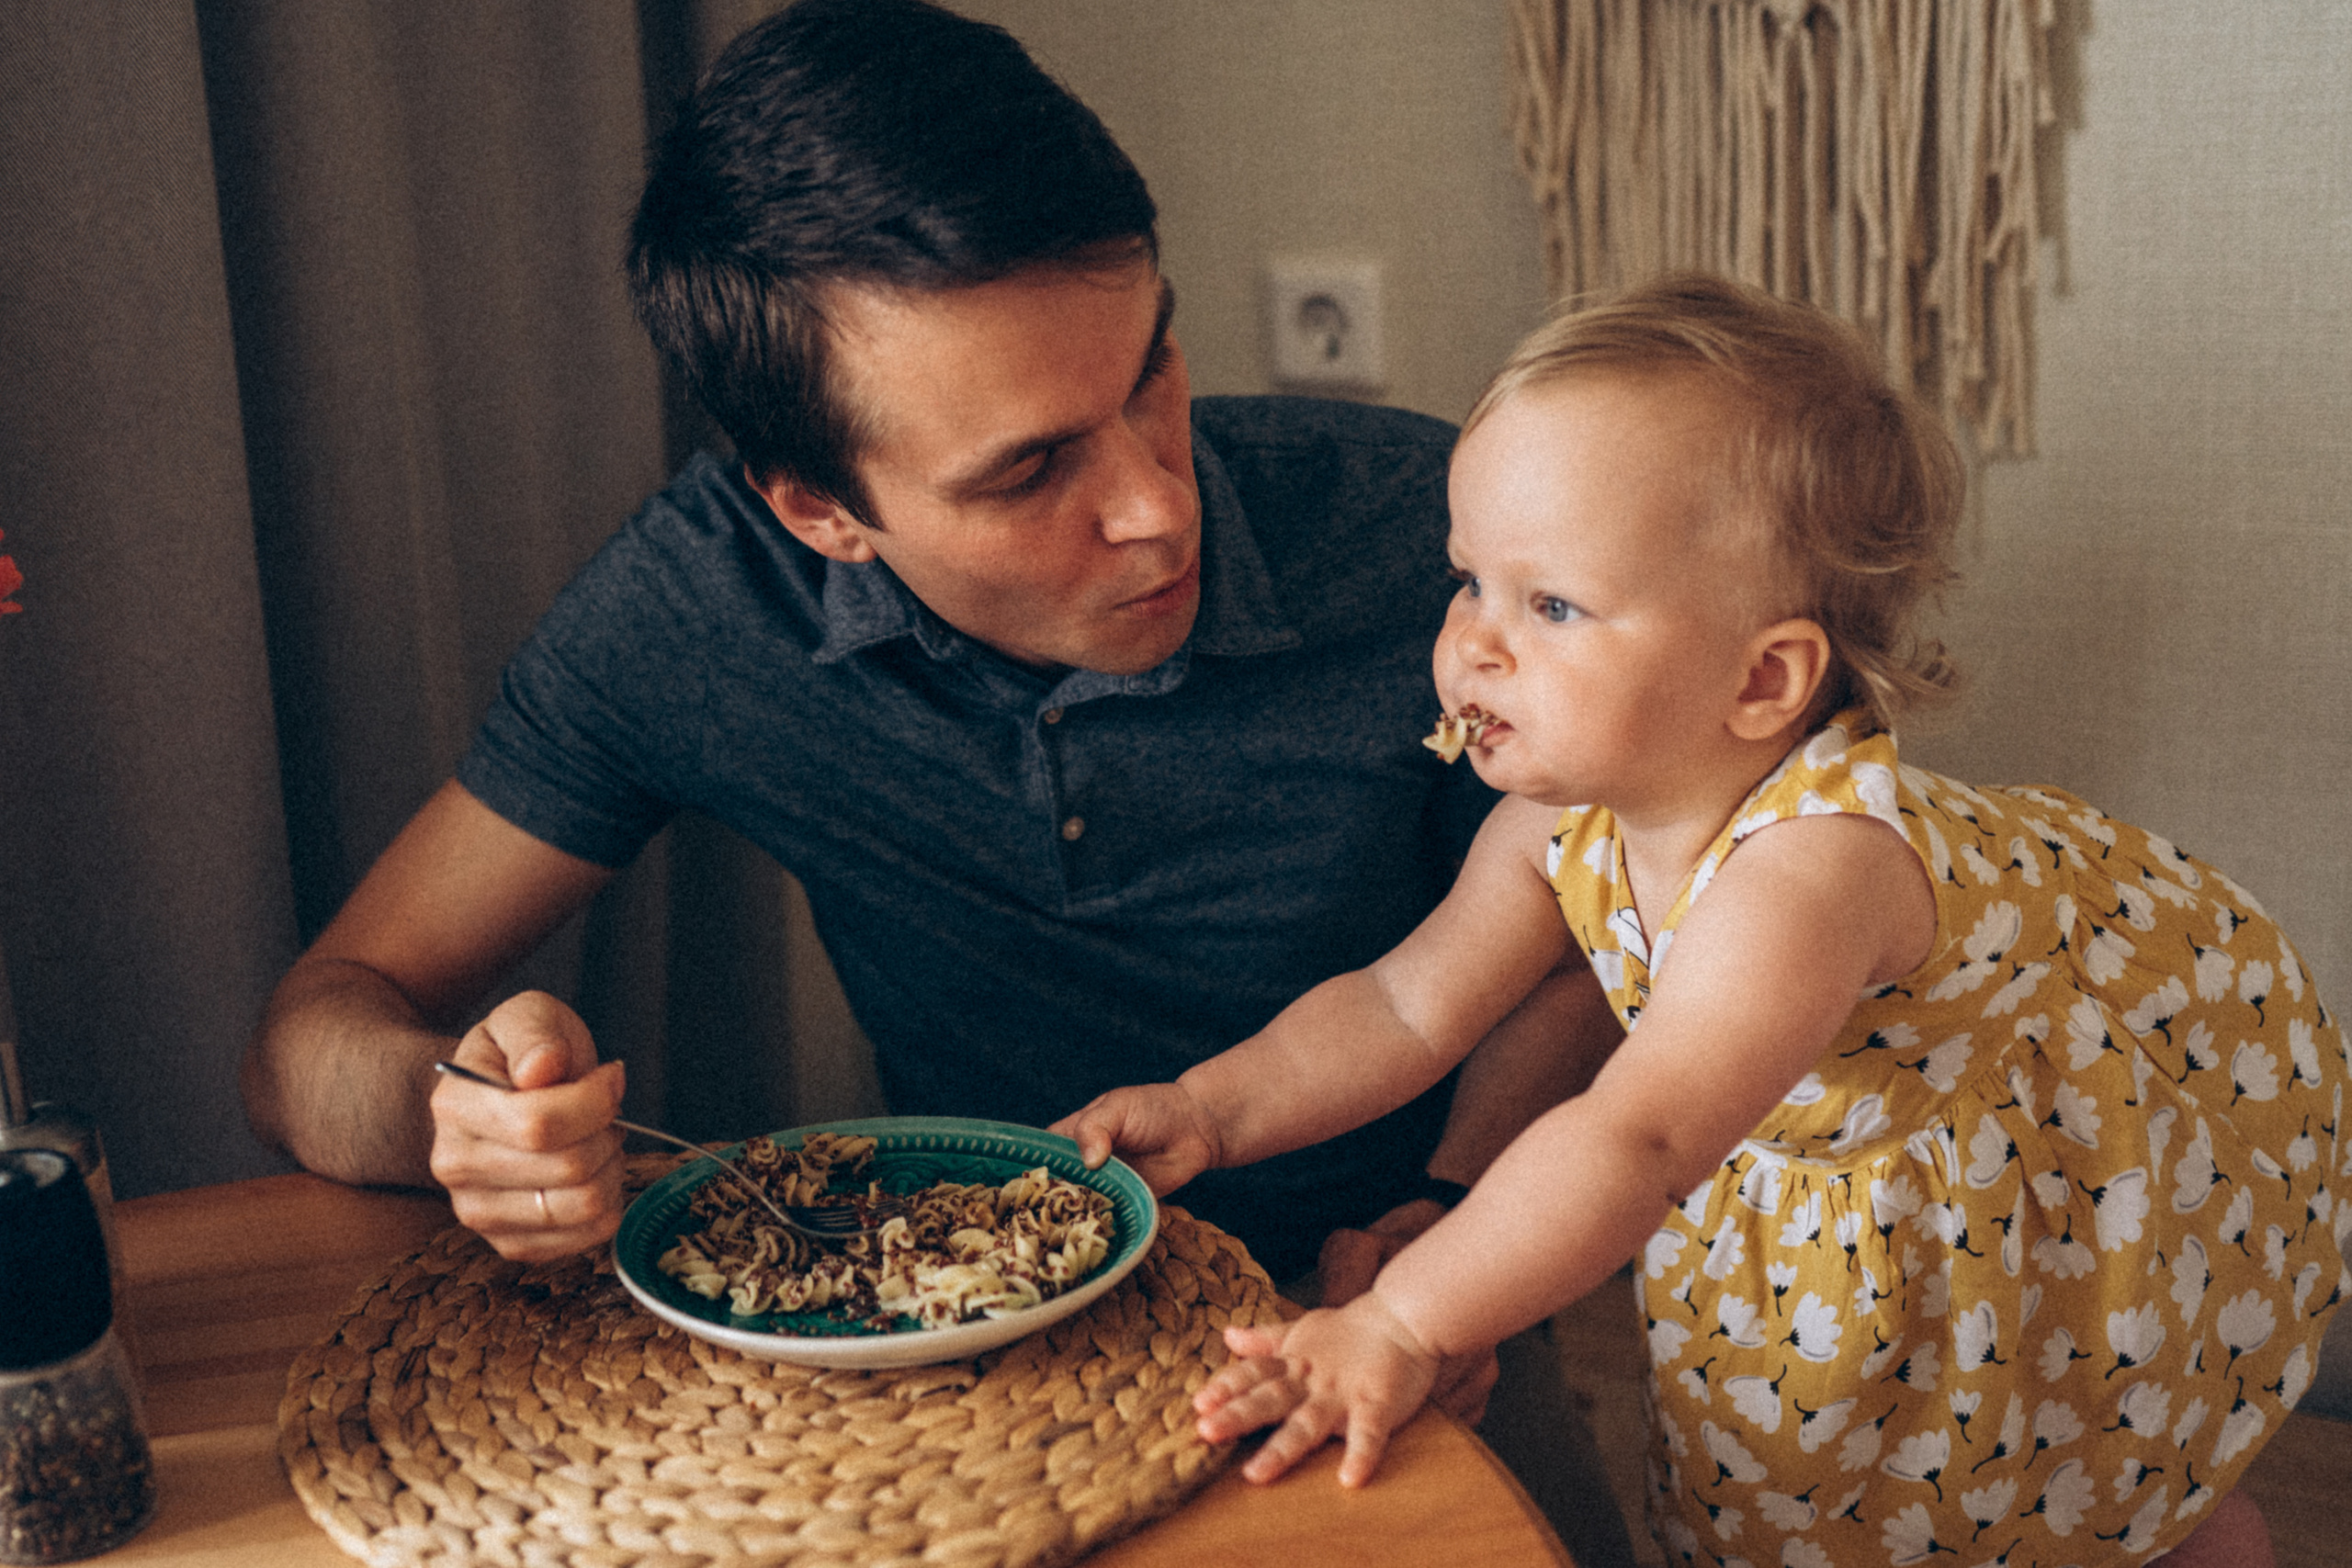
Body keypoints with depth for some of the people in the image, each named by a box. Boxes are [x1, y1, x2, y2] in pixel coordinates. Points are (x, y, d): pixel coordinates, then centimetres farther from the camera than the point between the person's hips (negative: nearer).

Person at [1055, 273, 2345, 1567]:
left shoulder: (1806, 870, -46)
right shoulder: (1563, 820, -20)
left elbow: (1634, 1141, -54)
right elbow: (1409, 1004, -12)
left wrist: (1401, 1325, -56)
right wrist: (1212, 1109, -24)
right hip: (1862, 1112, 6)